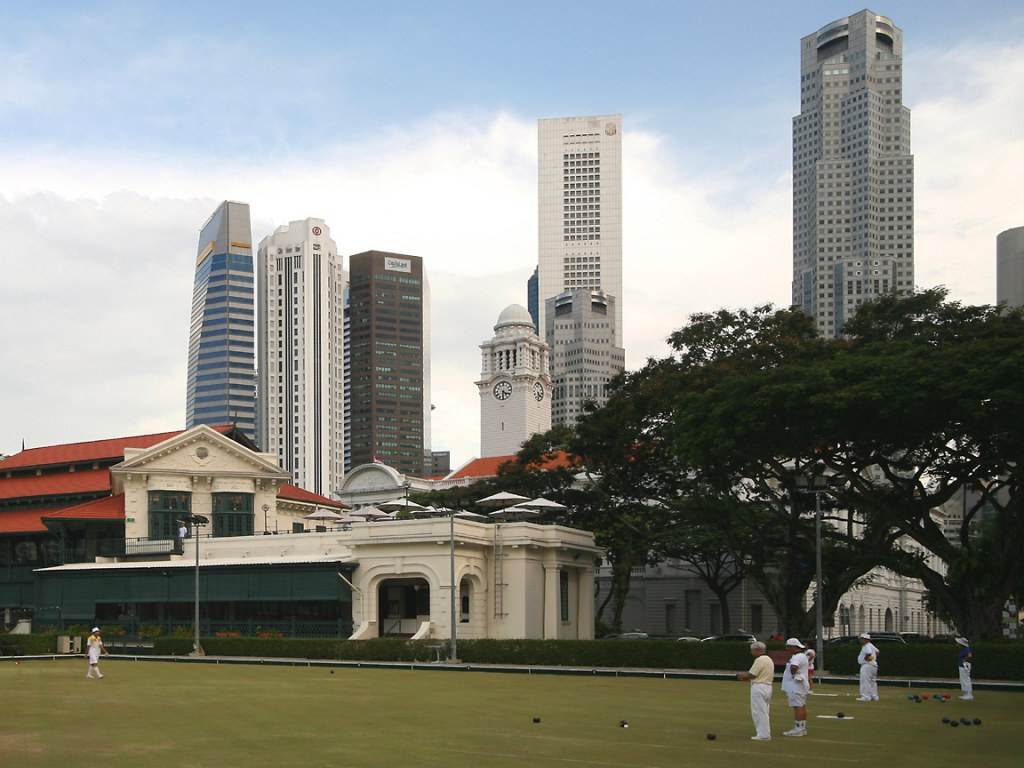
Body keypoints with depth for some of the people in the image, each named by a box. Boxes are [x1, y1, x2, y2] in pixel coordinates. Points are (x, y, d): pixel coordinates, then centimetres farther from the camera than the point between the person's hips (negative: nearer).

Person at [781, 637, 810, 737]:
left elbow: (794, 667, -36)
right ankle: (803, 728, 20)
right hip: (799, 685, 11)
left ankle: (798, 729, -13)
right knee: (802, 706, 14)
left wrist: (793, 674, -18)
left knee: (797, 706, -11)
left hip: (796, 685, -11)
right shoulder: (802, 655, 16)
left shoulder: (798, 657, -18)